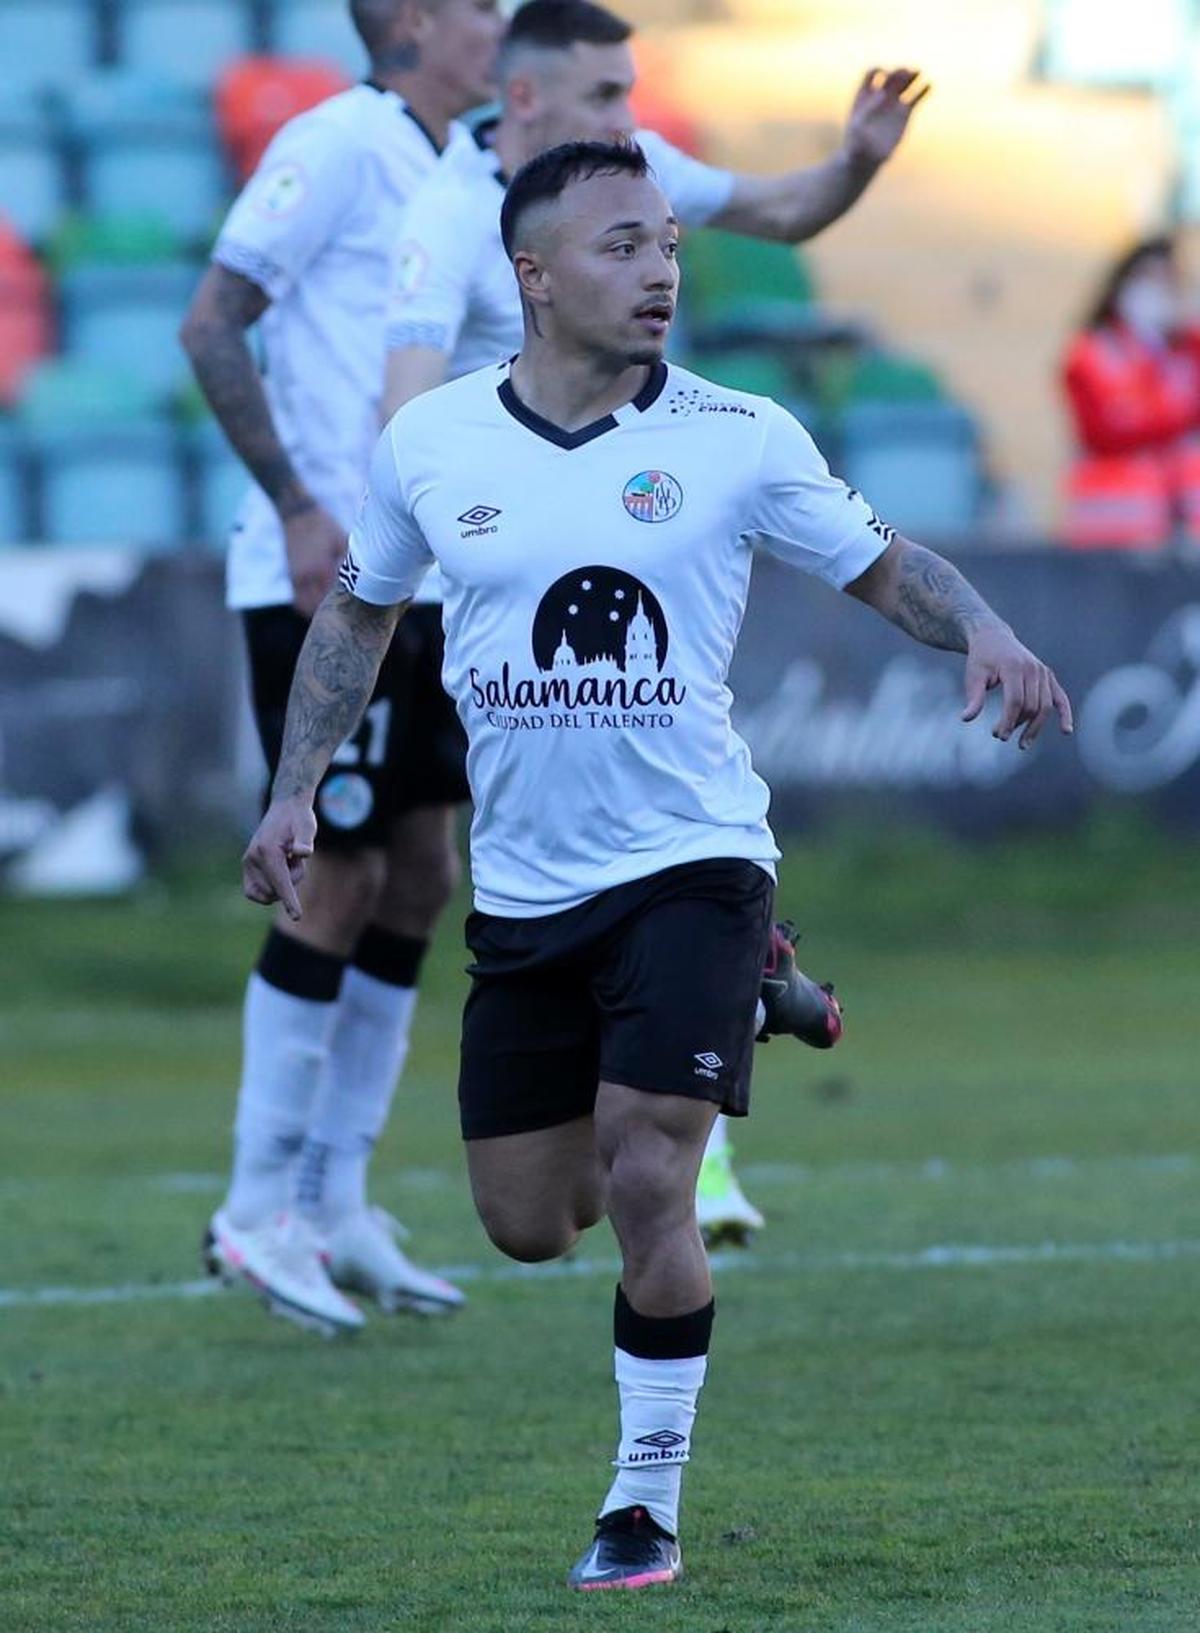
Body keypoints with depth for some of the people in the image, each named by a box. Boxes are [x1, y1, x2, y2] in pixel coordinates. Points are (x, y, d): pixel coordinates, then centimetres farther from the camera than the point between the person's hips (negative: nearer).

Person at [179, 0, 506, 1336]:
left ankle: (334, 1203, 16)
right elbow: (211, 326, -16)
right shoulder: (337, 146, -11)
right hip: (321, 583, -9)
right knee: (340, 883, -6)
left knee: (418, 878, 8)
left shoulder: (441, 172, 14)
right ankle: (259, 1212, 3)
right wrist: (299, 508, -21)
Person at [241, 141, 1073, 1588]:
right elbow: (357, 613, 15)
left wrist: (981, 632, -17)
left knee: (644, 1188, -17)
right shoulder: (429, 441, -1)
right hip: (522, 891, 3)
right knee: (526, 1226, 9)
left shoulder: (735, 438, -7)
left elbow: (884, 566, 3)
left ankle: (648, 1502, 0)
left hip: (690, 865, -3)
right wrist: (294, 793, 9)